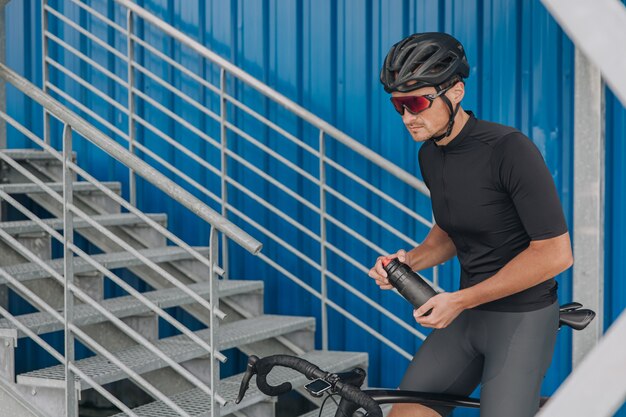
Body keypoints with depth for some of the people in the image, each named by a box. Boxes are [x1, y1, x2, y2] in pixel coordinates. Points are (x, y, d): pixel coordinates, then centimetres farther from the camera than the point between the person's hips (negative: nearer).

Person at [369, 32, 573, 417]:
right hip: (468, 312, 7)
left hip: (521, 318, -6)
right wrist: (411, 260, -6)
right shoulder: (430, 154, 3)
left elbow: (555, 253, -22)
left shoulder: (509, 149, -21)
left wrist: (459, 300, -19)